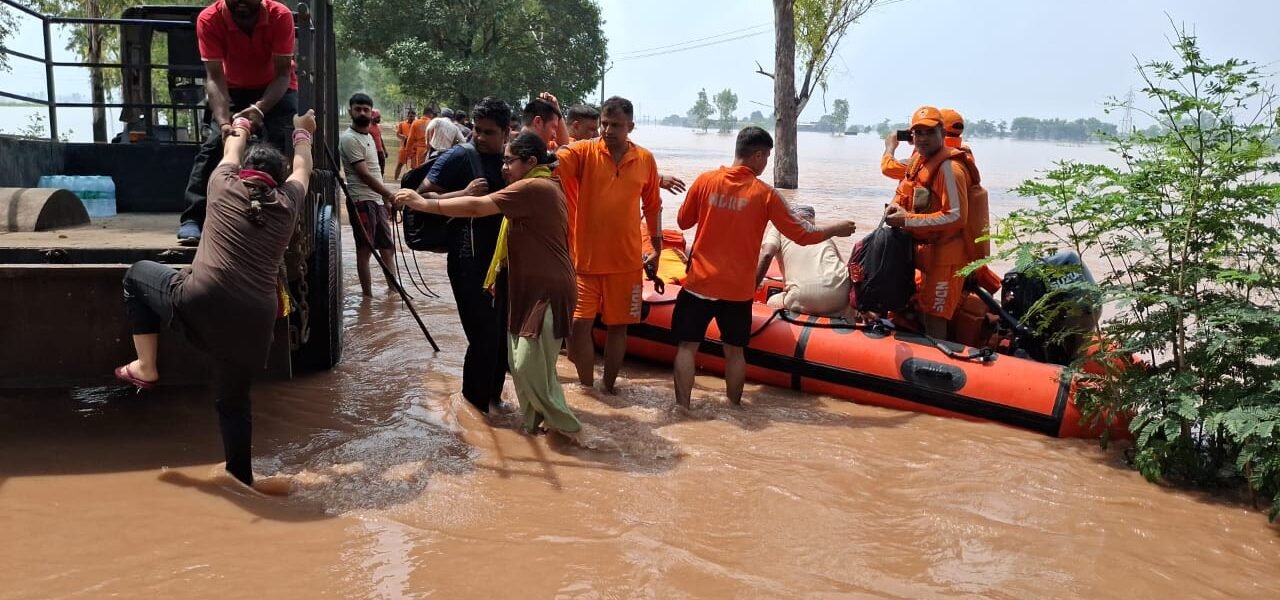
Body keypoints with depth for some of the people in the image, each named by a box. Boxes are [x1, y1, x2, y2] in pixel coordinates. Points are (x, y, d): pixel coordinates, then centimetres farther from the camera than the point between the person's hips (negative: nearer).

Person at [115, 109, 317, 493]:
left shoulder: (224, 186, 11)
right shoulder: (287, 203, 13)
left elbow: (232, 151, 33)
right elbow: (302, 168, 35)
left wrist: (240, 126, 54)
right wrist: (302, 134, 53)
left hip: (198, 303, -2)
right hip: (253, 322, 2)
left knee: (137, 274, 28)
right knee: (233, 399, 20)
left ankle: (145, 368, 27)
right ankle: (242, 479, 27)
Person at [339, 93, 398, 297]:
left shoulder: (368, 136, 16)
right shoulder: (349, 138, -12)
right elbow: (364, 175, -19)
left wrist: (385, 200, 18)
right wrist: (390, 196, -24)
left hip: (377, 200, 9)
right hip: (362, 201, -9)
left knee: (387, 246, 14)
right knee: (365, 249, -3)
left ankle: (393, 288, 25)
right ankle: (367, 294, 3)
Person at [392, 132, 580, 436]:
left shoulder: (533, 187, -18)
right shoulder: (543, 187, 16)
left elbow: (476, 207, -23)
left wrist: (425, 204, -19)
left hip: (548, 291, -11)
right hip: (532, 289, 11)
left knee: (529, 365, -8)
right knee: (520, 363, 11)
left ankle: (564, 424, 7)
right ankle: (538, 420, 22)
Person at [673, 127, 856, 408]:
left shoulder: (705, 181, -4)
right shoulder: (764, 193, -6)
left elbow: (683, 221, 8)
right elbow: (801, 235, -2)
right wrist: (835, 228, 14)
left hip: (700, 282, 0)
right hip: (737, 289, 0)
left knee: (687, 346, 7)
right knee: (734, 350, 15)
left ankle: (682, 407, 4)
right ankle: (734, 407, 23)